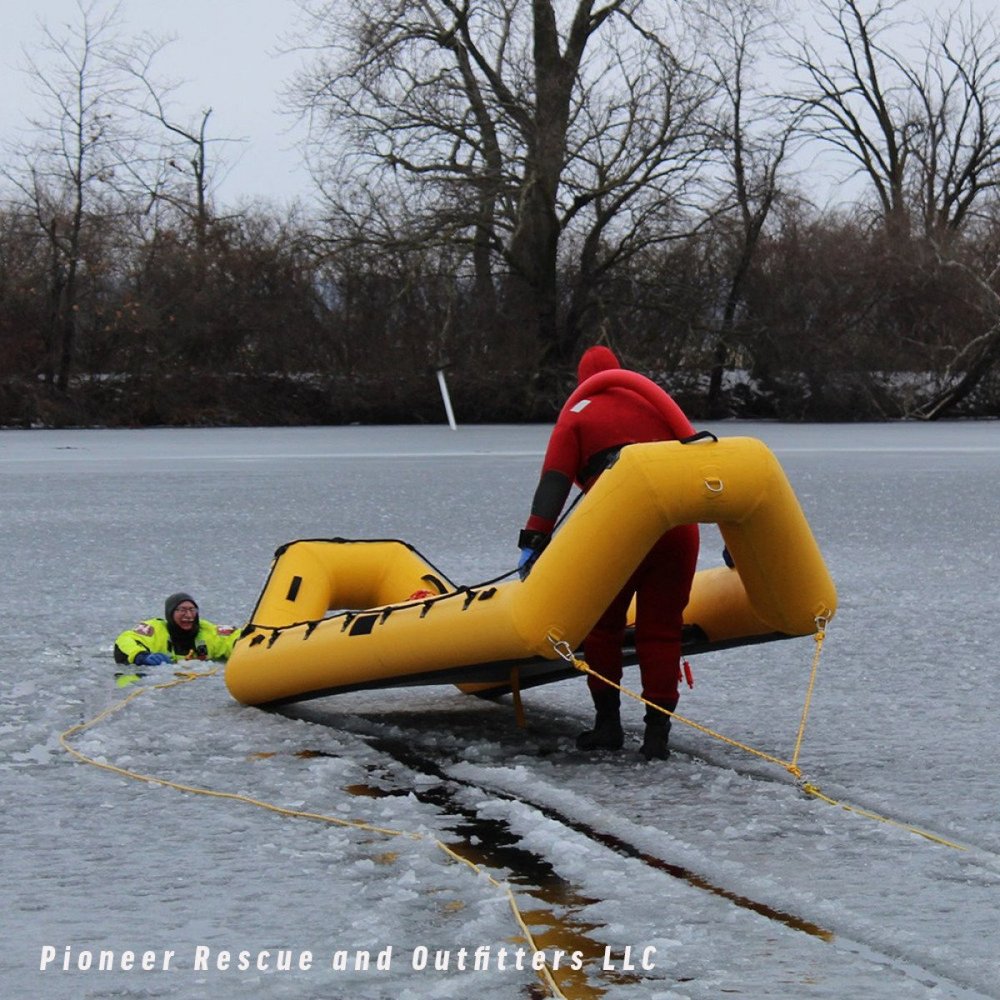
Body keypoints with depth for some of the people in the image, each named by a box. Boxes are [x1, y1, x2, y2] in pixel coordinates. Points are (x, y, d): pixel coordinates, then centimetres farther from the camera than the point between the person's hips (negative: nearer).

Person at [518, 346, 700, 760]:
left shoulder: (578, 414, 16)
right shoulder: (654, 402, 27)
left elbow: (554, 481, 2)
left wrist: (534, 539, -6)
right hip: (677, 520, 3)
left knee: (602, 624, 14)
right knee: (661, 630, 10)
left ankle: (608, 723, 15)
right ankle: (657, 733, 7)